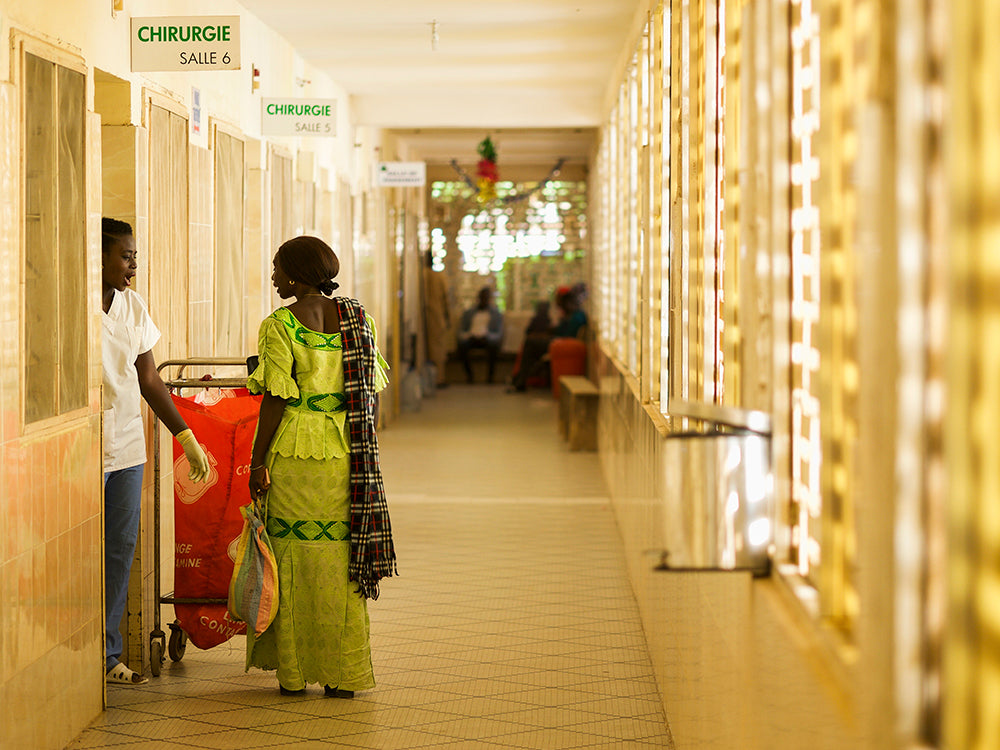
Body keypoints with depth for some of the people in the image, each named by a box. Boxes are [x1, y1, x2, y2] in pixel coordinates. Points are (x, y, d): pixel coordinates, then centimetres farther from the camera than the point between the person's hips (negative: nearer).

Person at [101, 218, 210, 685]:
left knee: (121, 550, 9)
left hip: (128, 448, 7)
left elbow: (149, 381, 15)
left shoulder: (133, 306, 10)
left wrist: (187, 437, 13)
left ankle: (106, 655, 18)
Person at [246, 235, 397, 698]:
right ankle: (343, 675, 11)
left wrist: (257, 461, -7)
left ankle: (294, 673, 11)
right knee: (342, 557, 9)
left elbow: (276, 400, -12)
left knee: (295, 558, 6)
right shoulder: (356, 318, 5)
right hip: (347, 452, 4)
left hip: (294, 451, -4)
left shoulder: (279, 326, -9)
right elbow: (370, 392, 6)